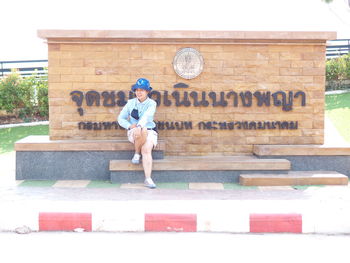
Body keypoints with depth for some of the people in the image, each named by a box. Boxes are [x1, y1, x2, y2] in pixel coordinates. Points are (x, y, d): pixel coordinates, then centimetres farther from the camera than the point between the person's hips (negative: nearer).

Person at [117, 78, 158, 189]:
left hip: (150, 132, -1)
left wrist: (139, 126, -40)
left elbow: (146, 116, -21)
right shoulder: (131, 103, 7)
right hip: (134, 132, 1)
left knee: (147, 149, -30)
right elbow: (121, 118, 7)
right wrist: (130, 126, -13)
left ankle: (148, 179, -37)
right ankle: (137, 154, -13)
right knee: (142, 131, -36)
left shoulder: (151, 103, -1)